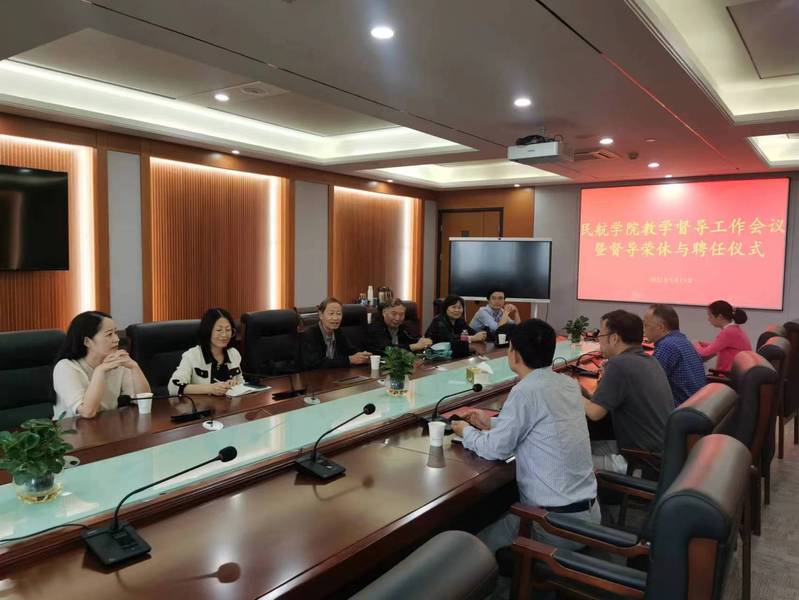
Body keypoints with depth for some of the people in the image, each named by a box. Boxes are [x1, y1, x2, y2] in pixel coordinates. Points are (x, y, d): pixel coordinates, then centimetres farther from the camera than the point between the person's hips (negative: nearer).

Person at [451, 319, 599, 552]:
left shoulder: (526, 391, -21)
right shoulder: (568, 383, 2)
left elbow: (496, 449, -12)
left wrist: (467, 432, 6)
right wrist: (491, 423, 19)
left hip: (558, 522, -8)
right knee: (499, 516, 24)